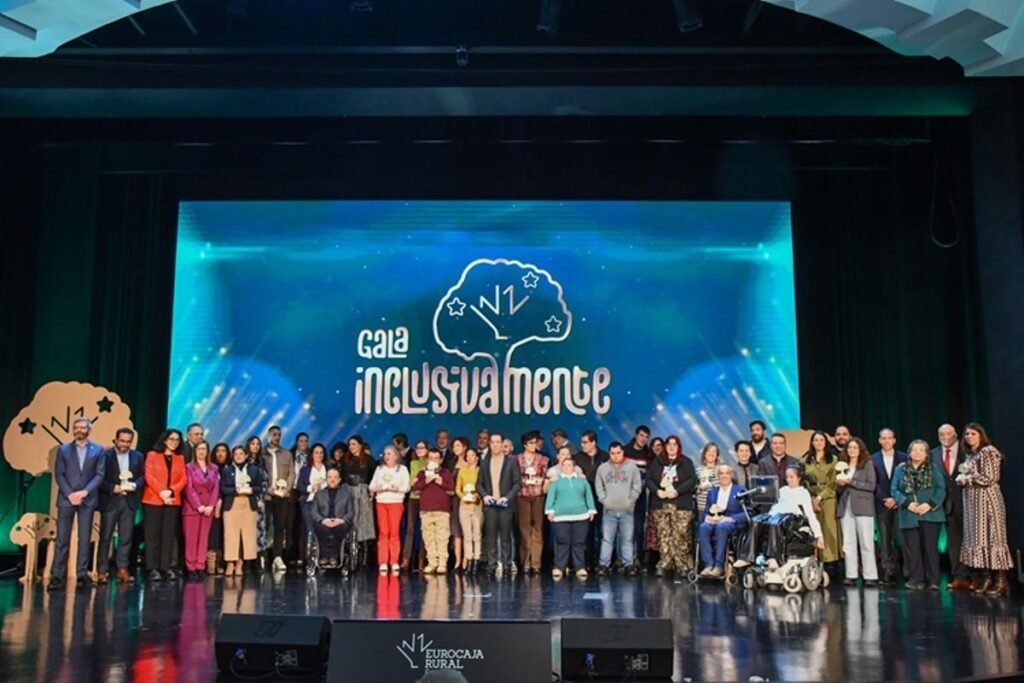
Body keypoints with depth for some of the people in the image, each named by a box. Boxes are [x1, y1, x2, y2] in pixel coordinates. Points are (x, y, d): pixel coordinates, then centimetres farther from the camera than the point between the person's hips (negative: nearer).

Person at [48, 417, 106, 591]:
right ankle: (57, 576, -2)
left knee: (85, 538, 2)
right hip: (66, 498, 0)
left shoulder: (98, 450, 7)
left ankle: (82, 574, 7)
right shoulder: (63, 449, 9)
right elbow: (59, 474, 3)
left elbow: (100, 474, 1)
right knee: (62, 539, -2)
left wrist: (85, 492, -12)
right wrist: (69, 494, -10)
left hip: (87, 499, 0)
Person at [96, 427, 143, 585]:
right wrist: (112, 488, -15)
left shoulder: (137, 456, 10)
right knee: (105, 537, 1)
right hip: (110, 500, -3)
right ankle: (102, 570, 5)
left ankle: (122, 569, 8)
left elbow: (141, 476, 10)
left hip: (129, 501, 3)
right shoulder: (105, 455, -1)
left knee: (126, 537, 3)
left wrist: (135, 485, -10)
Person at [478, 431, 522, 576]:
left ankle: (506, 565, 2)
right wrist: (484, 495, -6)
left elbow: (517, 483, 0)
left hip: (505, 504, -2)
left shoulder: (511, 462, 5)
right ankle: (492, 566, 3)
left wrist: (507, 497, -12)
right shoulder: (484, 462, 13)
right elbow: (480, 483, 12)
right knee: (490, 536, 0)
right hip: (490, 504, 2)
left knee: (505, 536, -2)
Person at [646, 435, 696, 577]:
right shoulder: (657, 462, 15)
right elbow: (648, 479, 7)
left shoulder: (686, 462, 8)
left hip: (681, 505, -2)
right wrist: (657, 491, -11)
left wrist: (677, 491, -14)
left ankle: (684, 566, -1)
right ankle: (664, 565, 5)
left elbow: (692, 480, -3)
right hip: (660, 504, 2)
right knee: (664, 536, 1)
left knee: (680, 536, -7)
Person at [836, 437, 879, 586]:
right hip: (846, 508, 4)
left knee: (866, 543, -4)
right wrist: (840, 483, -4)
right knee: (848, 544, 3)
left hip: (863, 508, -4)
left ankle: (870, 576, -1)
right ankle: (851, 575, 6)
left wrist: (850, 481, -11)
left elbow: (871, 485, -8)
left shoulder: (868, 465, 3)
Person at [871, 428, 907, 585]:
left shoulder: (903, 457, 6)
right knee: (884, 538, -3)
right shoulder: (873, 459, 7)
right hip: (882, 503, 0)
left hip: (899, 503, 0)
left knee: (898, 537, -3)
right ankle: (887, 571, -2)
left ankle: (896, 570, 7)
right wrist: (884, 499, -5)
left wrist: (897, 499, -7)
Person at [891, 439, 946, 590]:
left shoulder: (934, 468, 7)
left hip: (930, 514, -1)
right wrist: (907, 503, -12)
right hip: (908, 516, 1)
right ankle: (915, 579, 8)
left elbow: (941, 489, -1)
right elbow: (895, 490, 4)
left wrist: (930, 504, -15)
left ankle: (933, 580, 6)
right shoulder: (901, 469, 10)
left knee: (930, 547, 0)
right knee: (911, 548, 1)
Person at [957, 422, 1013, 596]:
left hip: (987, 499, -8)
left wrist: (967, 478, -7)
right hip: (973, 501, 8)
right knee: (977, 538, 5)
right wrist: (962, 478, 3)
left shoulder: (988, 451, -8)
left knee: (991, 537, -7)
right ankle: (985, 577, 8)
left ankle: (1001, 580, -4)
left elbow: (990, 477, -15)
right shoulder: (970, 455, 16)